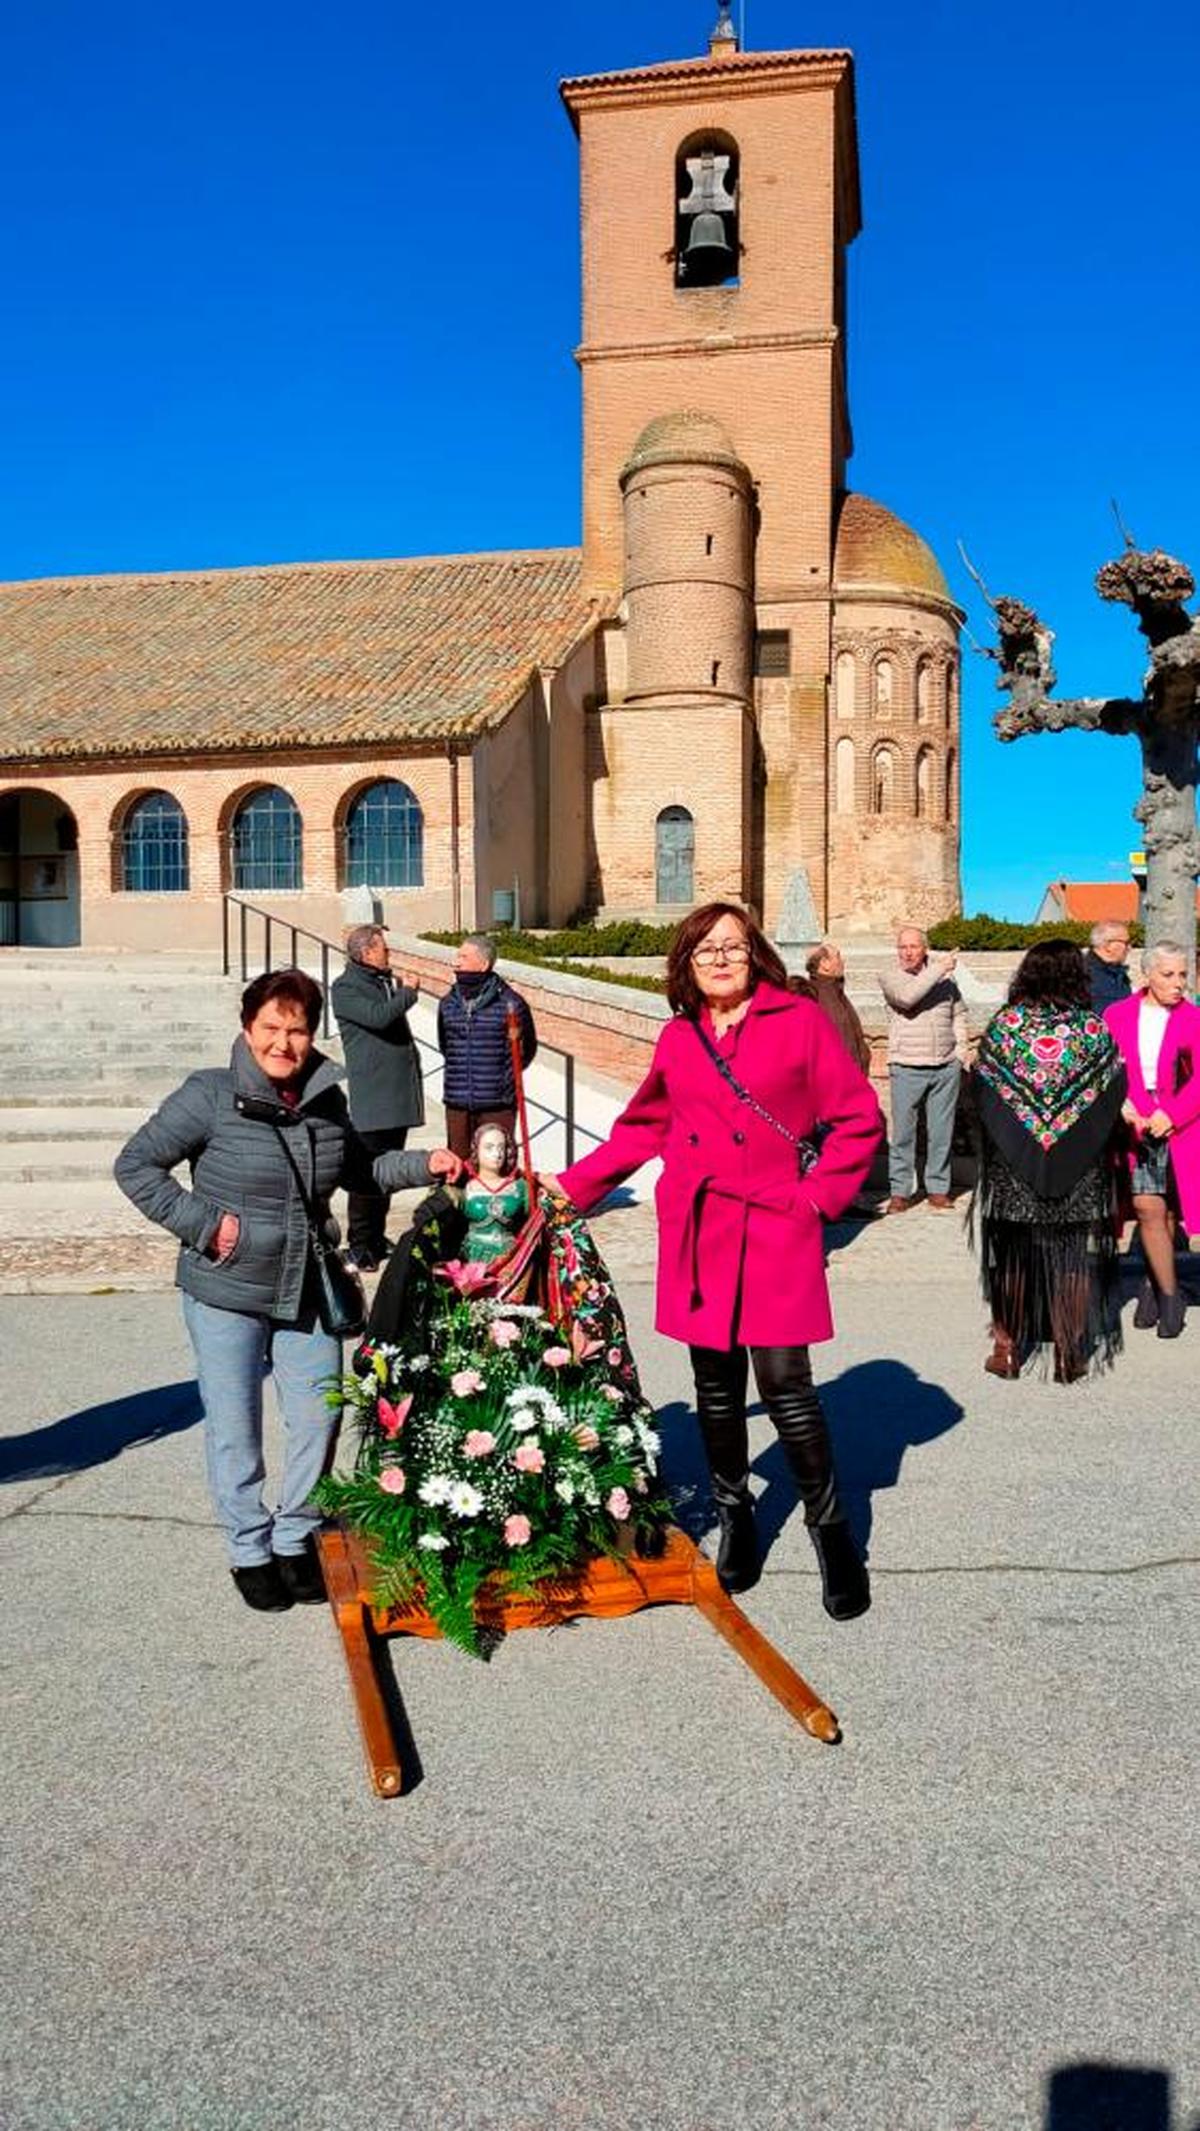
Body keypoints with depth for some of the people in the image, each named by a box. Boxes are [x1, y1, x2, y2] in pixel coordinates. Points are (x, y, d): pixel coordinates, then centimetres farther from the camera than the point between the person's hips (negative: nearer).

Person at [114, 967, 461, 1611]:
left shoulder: (325, 1098, 2)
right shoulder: (210, 1096, -14)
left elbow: (356, 1168, 19)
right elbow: (135, 1165, -10)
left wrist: (422, 1165, 6)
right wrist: (204, 1223, -16)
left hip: (306, 1293, 5)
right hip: (225, 1296, -4)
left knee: (318, 1417, 10)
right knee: (235, 1428, 7)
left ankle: (296, 1540, 30)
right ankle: (249, 1551, 26)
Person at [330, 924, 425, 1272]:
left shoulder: (387, 982, 17)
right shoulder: (345, 988, -7)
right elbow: (377, 1016, -24)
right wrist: (408, 992, -9)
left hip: (400, 1094, 8)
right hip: (372, 1096, -8)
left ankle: (377, 1238, 23)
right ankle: (360, 1246, 1)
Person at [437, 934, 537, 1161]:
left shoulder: (510, 1003, -8)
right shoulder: (448, 1003, 6)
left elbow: (527, 1049, 3)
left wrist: (505, 1078, 5)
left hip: (497, 1104, -4)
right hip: (457, 1102, 4)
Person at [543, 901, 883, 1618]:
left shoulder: (800, 1020, -2)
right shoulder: (678, 1038, 11)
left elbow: (860, 1119, 0)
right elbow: (643, 1128, 20)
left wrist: (817, 1197, -5)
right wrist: (574, 1184, 16)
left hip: (775, 1230, -4)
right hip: (698, 1232, 4)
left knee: (785, 1381, -7)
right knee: (716, 1384, 11)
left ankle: (830, 1527, 13)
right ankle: (734, 1513, 31)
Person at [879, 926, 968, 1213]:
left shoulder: (945, 976, 11)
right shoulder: (890, 977, 0)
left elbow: (959, 1014, 21)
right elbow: (907, 997, -21)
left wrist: (961, 1049, 10)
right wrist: (939, 969, -16)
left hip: (946, 1067, 3)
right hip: (907, 1068, -3)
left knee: (941, 1132, 5)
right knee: (903, 1133, -2)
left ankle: (938, 1189, 14)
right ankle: (900, 1191, 6)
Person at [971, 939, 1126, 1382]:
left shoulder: (1002, 1026, -5)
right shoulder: (1094, 1030, -5)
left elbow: (980, 1093, -2)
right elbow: (1113, 1098, -1)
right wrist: (1096, 1154, 12)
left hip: (1011, 1171, 0)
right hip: (1079, 1176, 0)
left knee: (1012, 1257, 11)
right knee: (1072, 1257, 9)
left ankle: (1008, 1349, 17)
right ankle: (1069, 1353, 13)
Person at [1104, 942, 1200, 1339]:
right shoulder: (1117, 1016, 4)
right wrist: (1121, 1103, -14)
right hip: (1135, 1124, 0)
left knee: (1168, 1211, 5)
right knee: (1148, 1207, -7)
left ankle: (1153, 1284, 24)